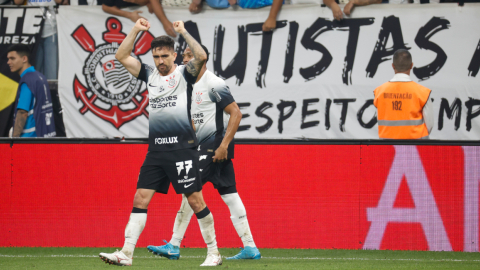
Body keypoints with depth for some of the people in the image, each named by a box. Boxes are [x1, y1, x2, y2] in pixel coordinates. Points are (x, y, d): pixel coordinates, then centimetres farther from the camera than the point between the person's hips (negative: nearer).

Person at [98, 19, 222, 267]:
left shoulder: (184, 74, 1)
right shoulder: (149, 74, 14)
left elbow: (201, 56, -18)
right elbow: (121, 56, 13)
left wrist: (183, 32, -11)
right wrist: (136, 30, 7)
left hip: (182, 146, -5)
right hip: (156, 149, 5)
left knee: (195, 200, -2)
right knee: (140, 198, -2)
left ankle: (214, 253, 8)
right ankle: (126, 253, -4)